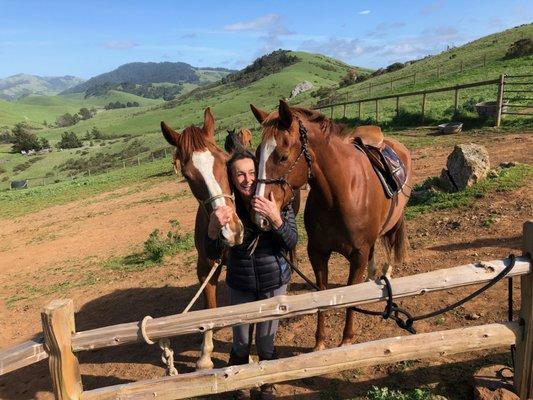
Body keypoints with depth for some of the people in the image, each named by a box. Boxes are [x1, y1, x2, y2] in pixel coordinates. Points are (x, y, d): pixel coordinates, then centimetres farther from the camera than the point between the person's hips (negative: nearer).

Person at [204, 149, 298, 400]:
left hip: (273, 283, 0)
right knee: (240, 343, 16)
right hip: (240, 286, 1)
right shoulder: (227, 207, -13)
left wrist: (275, 218, -36)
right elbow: (213, 254, -13)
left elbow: (292, 243, -18)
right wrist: (214, 228, -34)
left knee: (266, 342, 15)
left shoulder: (277, 201, -14)